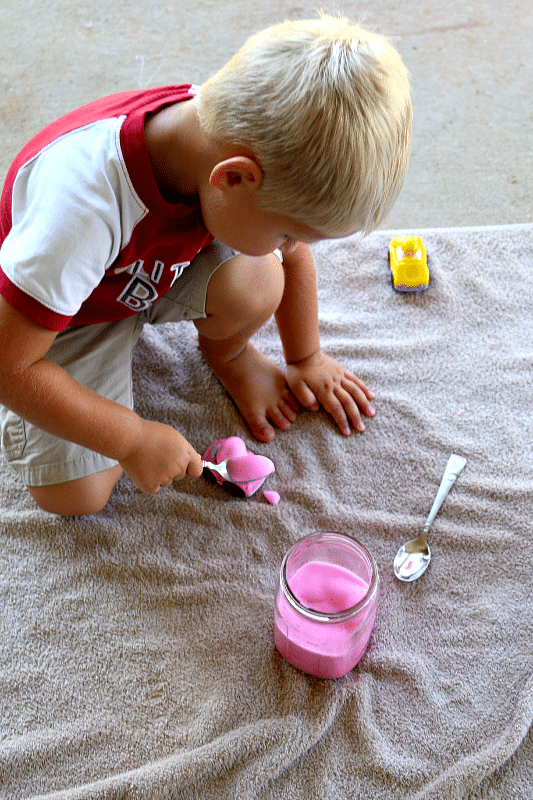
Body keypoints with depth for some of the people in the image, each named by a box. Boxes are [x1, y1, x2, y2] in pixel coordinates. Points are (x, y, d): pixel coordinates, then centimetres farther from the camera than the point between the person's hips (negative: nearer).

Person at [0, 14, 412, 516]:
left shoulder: (248, 141, -25)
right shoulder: (84, 205, -43)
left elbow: (294, 256, -3)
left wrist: (306, 360, 7)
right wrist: (132, 440, -28)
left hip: (163, 269, 3)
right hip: (64, 308, -3)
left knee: (255, 285, -29)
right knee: (74, 496, -11)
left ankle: (226, 353, 7)